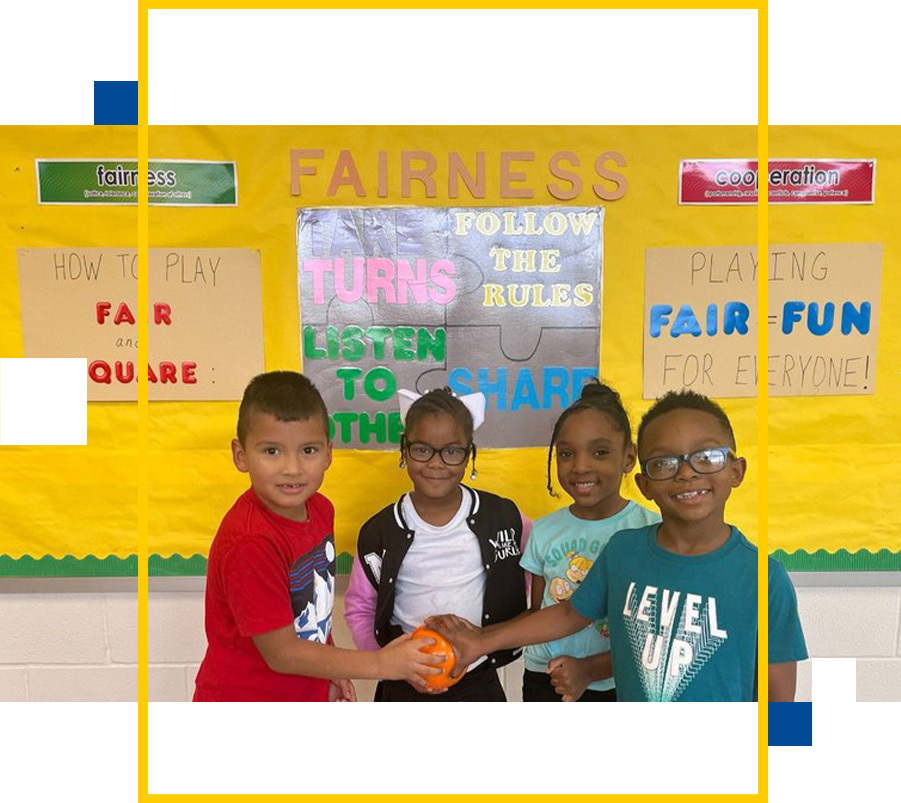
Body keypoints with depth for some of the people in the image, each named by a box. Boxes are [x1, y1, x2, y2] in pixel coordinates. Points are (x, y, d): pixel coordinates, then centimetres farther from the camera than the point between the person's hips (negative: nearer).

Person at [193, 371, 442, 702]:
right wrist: (381, 663, -19)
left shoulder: (319, 509, -6)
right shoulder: (249, 544, -30)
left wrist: (331, 670, 7)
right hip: (240, 700, -7)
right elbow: (281, 653, -24)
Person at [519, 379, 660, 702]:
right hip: (545, 682, 2)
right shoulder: (543, 530, -3)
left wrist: (590, 669, -17)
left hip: (617, 685, -2)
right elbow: (536, 613, 5)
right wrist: (556, 667, -10)